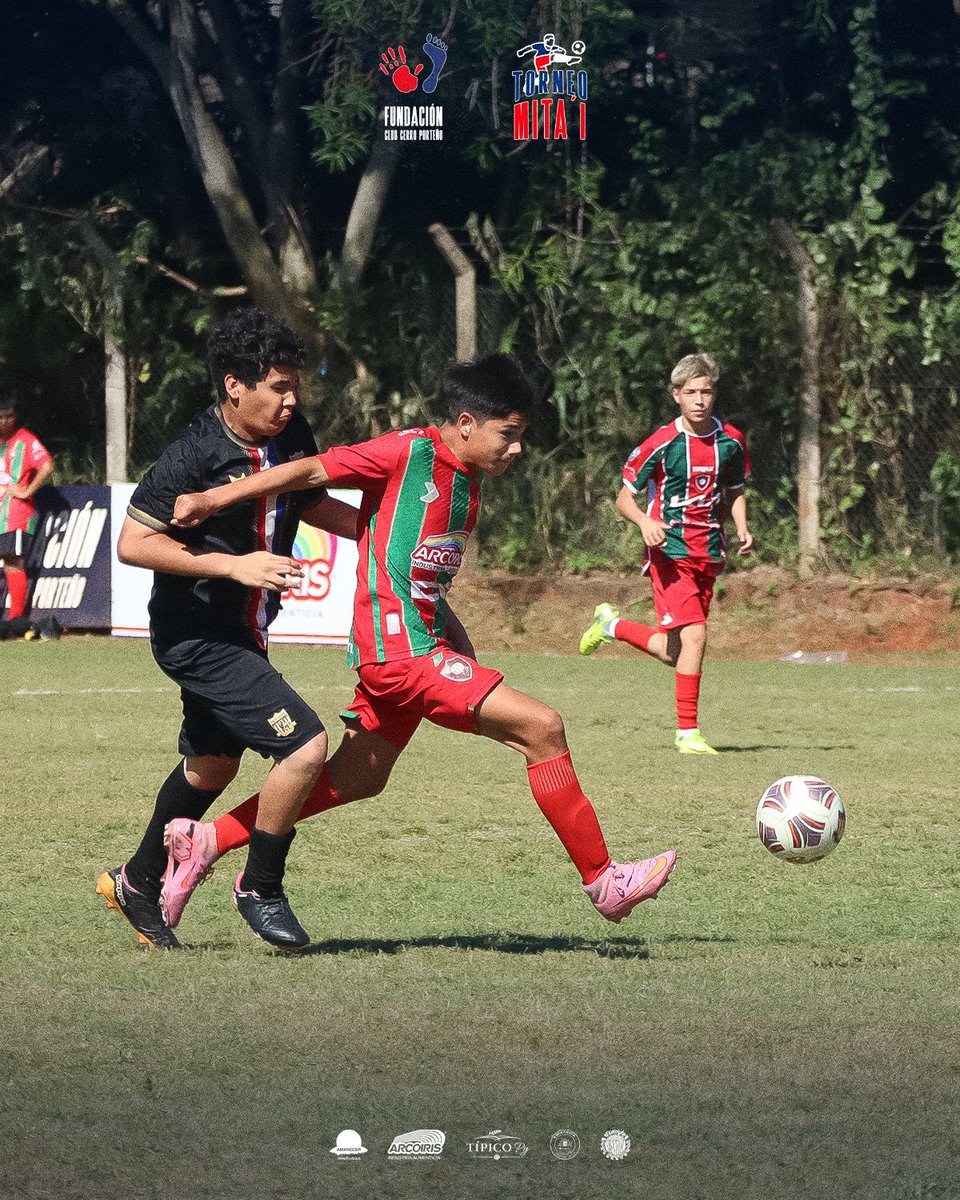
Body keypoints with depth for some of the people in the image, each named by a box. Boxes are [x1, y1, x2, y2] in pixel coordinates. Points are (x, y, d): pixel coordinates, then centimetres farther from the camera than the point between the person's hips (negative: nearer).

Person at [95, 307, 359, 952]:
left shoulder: (291, 436, -1)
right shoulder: (193, 456, -23)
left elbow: (313, 505, 17)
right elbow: (133, 543, -21)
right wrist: (233, 565, -26)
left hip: (244, 631, 9)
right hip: (198, 637, -9)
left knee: (212, 766, 25)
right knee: (305, 744, -18)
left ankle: (137, 882, 45)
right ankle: (261, 889, 1)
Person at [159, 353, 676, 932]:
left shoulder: (467, 487, 15)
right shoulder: (410, 452, -11)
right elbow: (309, 471, -11)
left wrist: (468, 662, 16)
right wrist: (211, 499, -16)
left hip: (425, 647, 10)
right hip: (402, 649, -10)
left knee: (356, 780, 19)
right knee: (542, 727, -13)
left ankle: (203, 841, 25)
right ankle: (603, 879, -7)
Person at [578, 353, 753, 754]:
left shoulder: (730, 441, 3)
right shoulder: (662, 443, -11)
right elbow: (624, 498, -4)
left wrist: (742, 528, 0)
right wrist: (645, 522, -24)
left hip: (708, 553, 6)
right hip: (671, 552, -6)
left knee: (673, 653, 10)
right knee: (694, 634, -21)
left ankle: (611, 625, 36)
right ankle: (687, 732, -8)